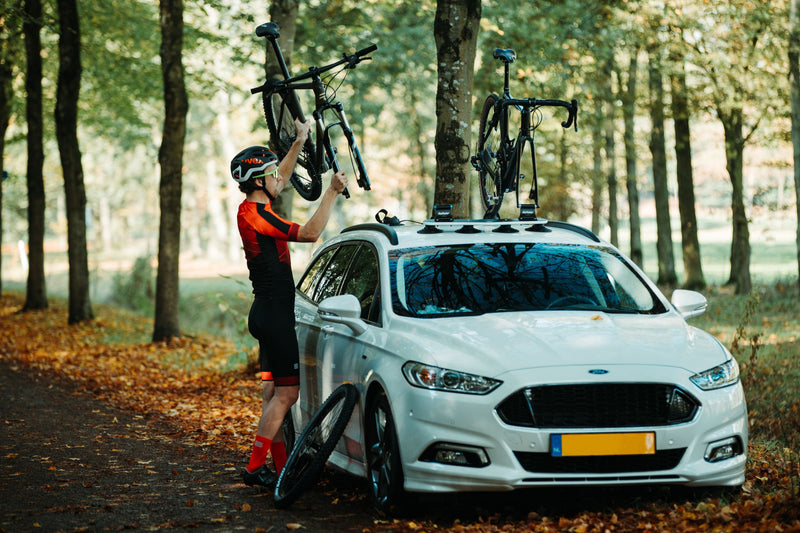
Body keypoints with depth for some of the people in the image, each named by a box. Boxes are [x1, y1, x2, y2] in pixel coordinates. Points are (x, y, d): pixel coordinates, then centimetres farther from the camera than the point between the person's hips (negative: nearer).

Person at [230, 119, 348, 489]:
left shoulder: (253, 208, 11)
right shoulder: (256, 215, -18)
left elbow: (281, 178, 29)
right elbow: (309, 233, -23)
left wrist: (300, 140, 30)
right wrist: (332, 192, -17)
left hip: (271, 310, 11)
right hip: (273, 312, -11)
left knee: (274, 392, 11)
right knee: (286, 392, -10)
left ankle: (281, 466, 16)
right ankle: (255, 468, -12)